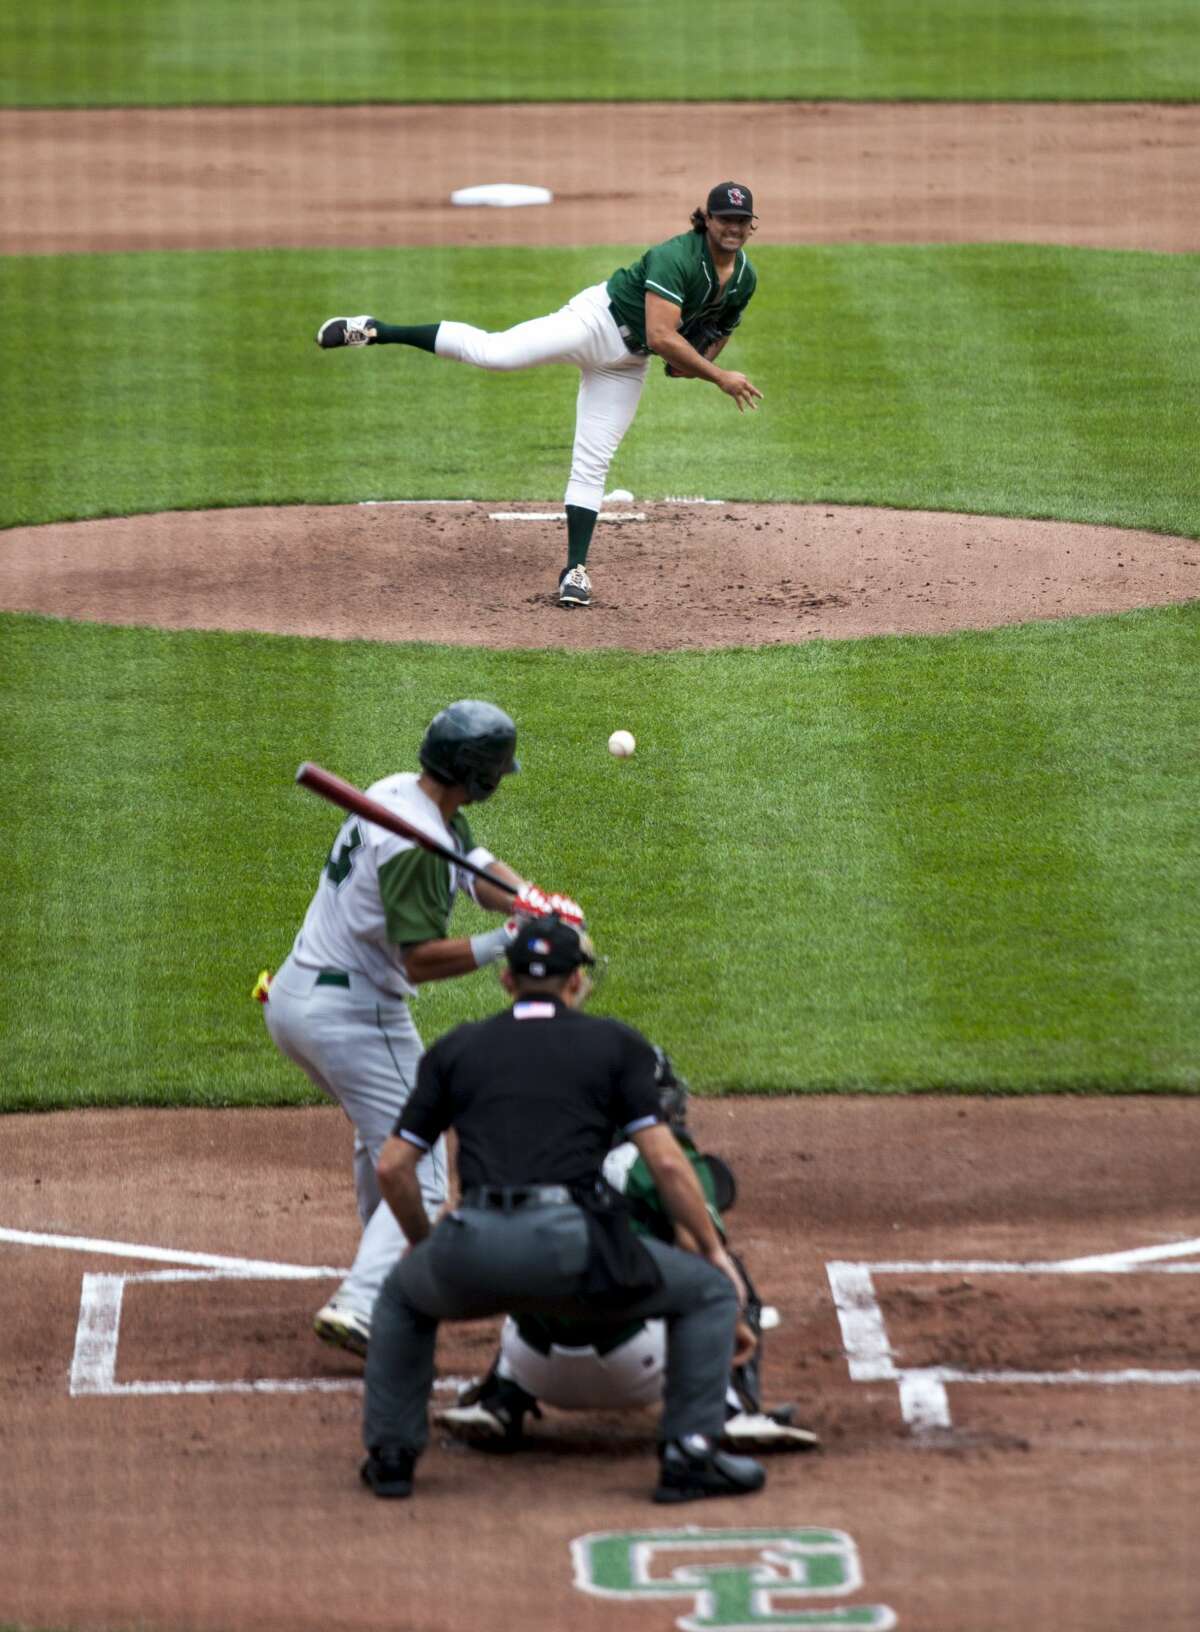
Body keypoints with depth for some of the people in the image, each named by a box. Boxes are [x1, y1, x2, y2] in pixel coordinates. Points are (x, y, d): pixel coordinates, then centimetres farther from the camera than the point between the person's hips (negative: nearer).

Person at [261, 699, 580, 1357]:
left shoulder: (400, 792, 7)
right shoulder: (416, 843, -22)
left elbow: (480, 867, 7)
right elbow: (423, 958, -27)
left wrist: (530, 901, -12)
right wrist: (508, 940, -28)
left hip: (289, 999, 10)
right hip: (355, 1017, -10)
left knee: (380, 1131, 33)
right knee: (419, 1177, -9)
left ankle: (384, 1260, 45)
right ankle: (360, 1304, -25)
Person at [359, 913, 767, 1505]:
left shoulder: (455, 1047, 20)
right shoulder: (616, 1044, 14)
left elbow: (393, 1168, 19)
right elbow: (665, 1161, 5)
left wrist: (427, 1246, 36)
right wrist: (714, 1250, 16)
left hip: (471, 1252, 3)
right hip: (570, 1244, -3)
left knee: (401, 1296, 37)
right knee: (709, 1292, 17)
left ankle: (390, 1453, 27)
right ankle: (689, 1453, 6)